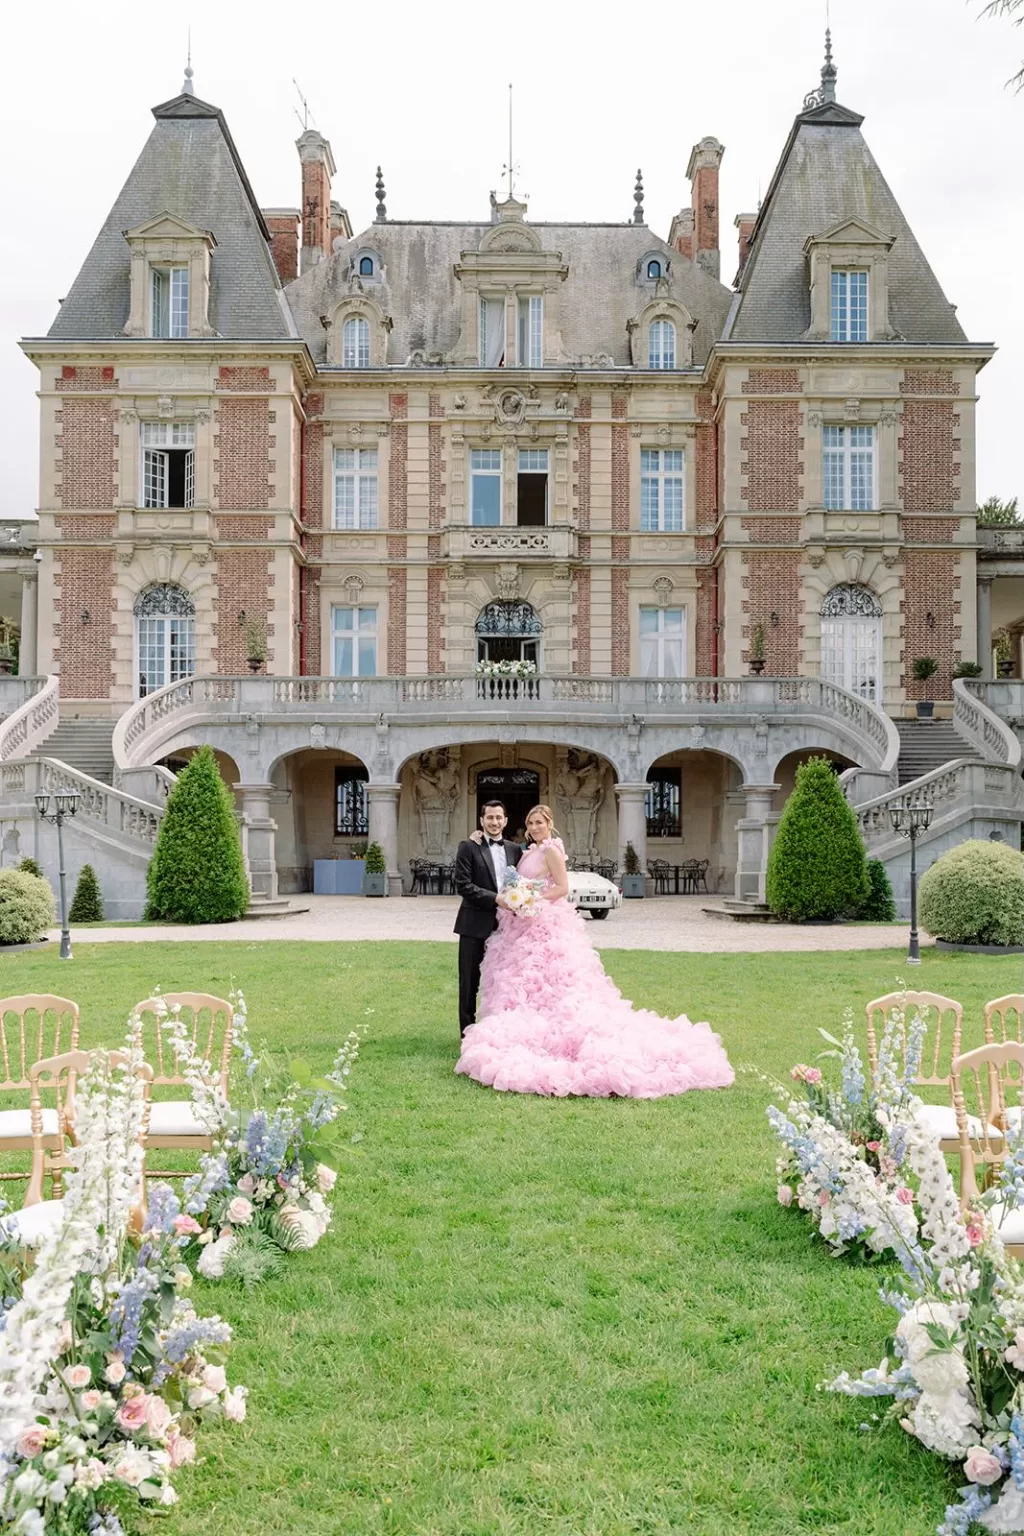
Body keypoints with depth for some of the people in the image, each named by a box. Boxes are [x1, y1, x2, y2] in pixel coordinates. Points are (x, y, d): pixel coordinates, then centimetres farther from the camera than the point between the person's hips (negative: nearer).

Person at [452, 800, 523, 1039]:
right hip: (475, 925, -4)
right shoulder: (469, 847, -3)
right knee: (470, 983, 4)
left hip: (504, 925, 4)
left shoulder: (515, 850, 10)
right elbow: (463, 885, -11)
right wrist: (495, 898, -18)